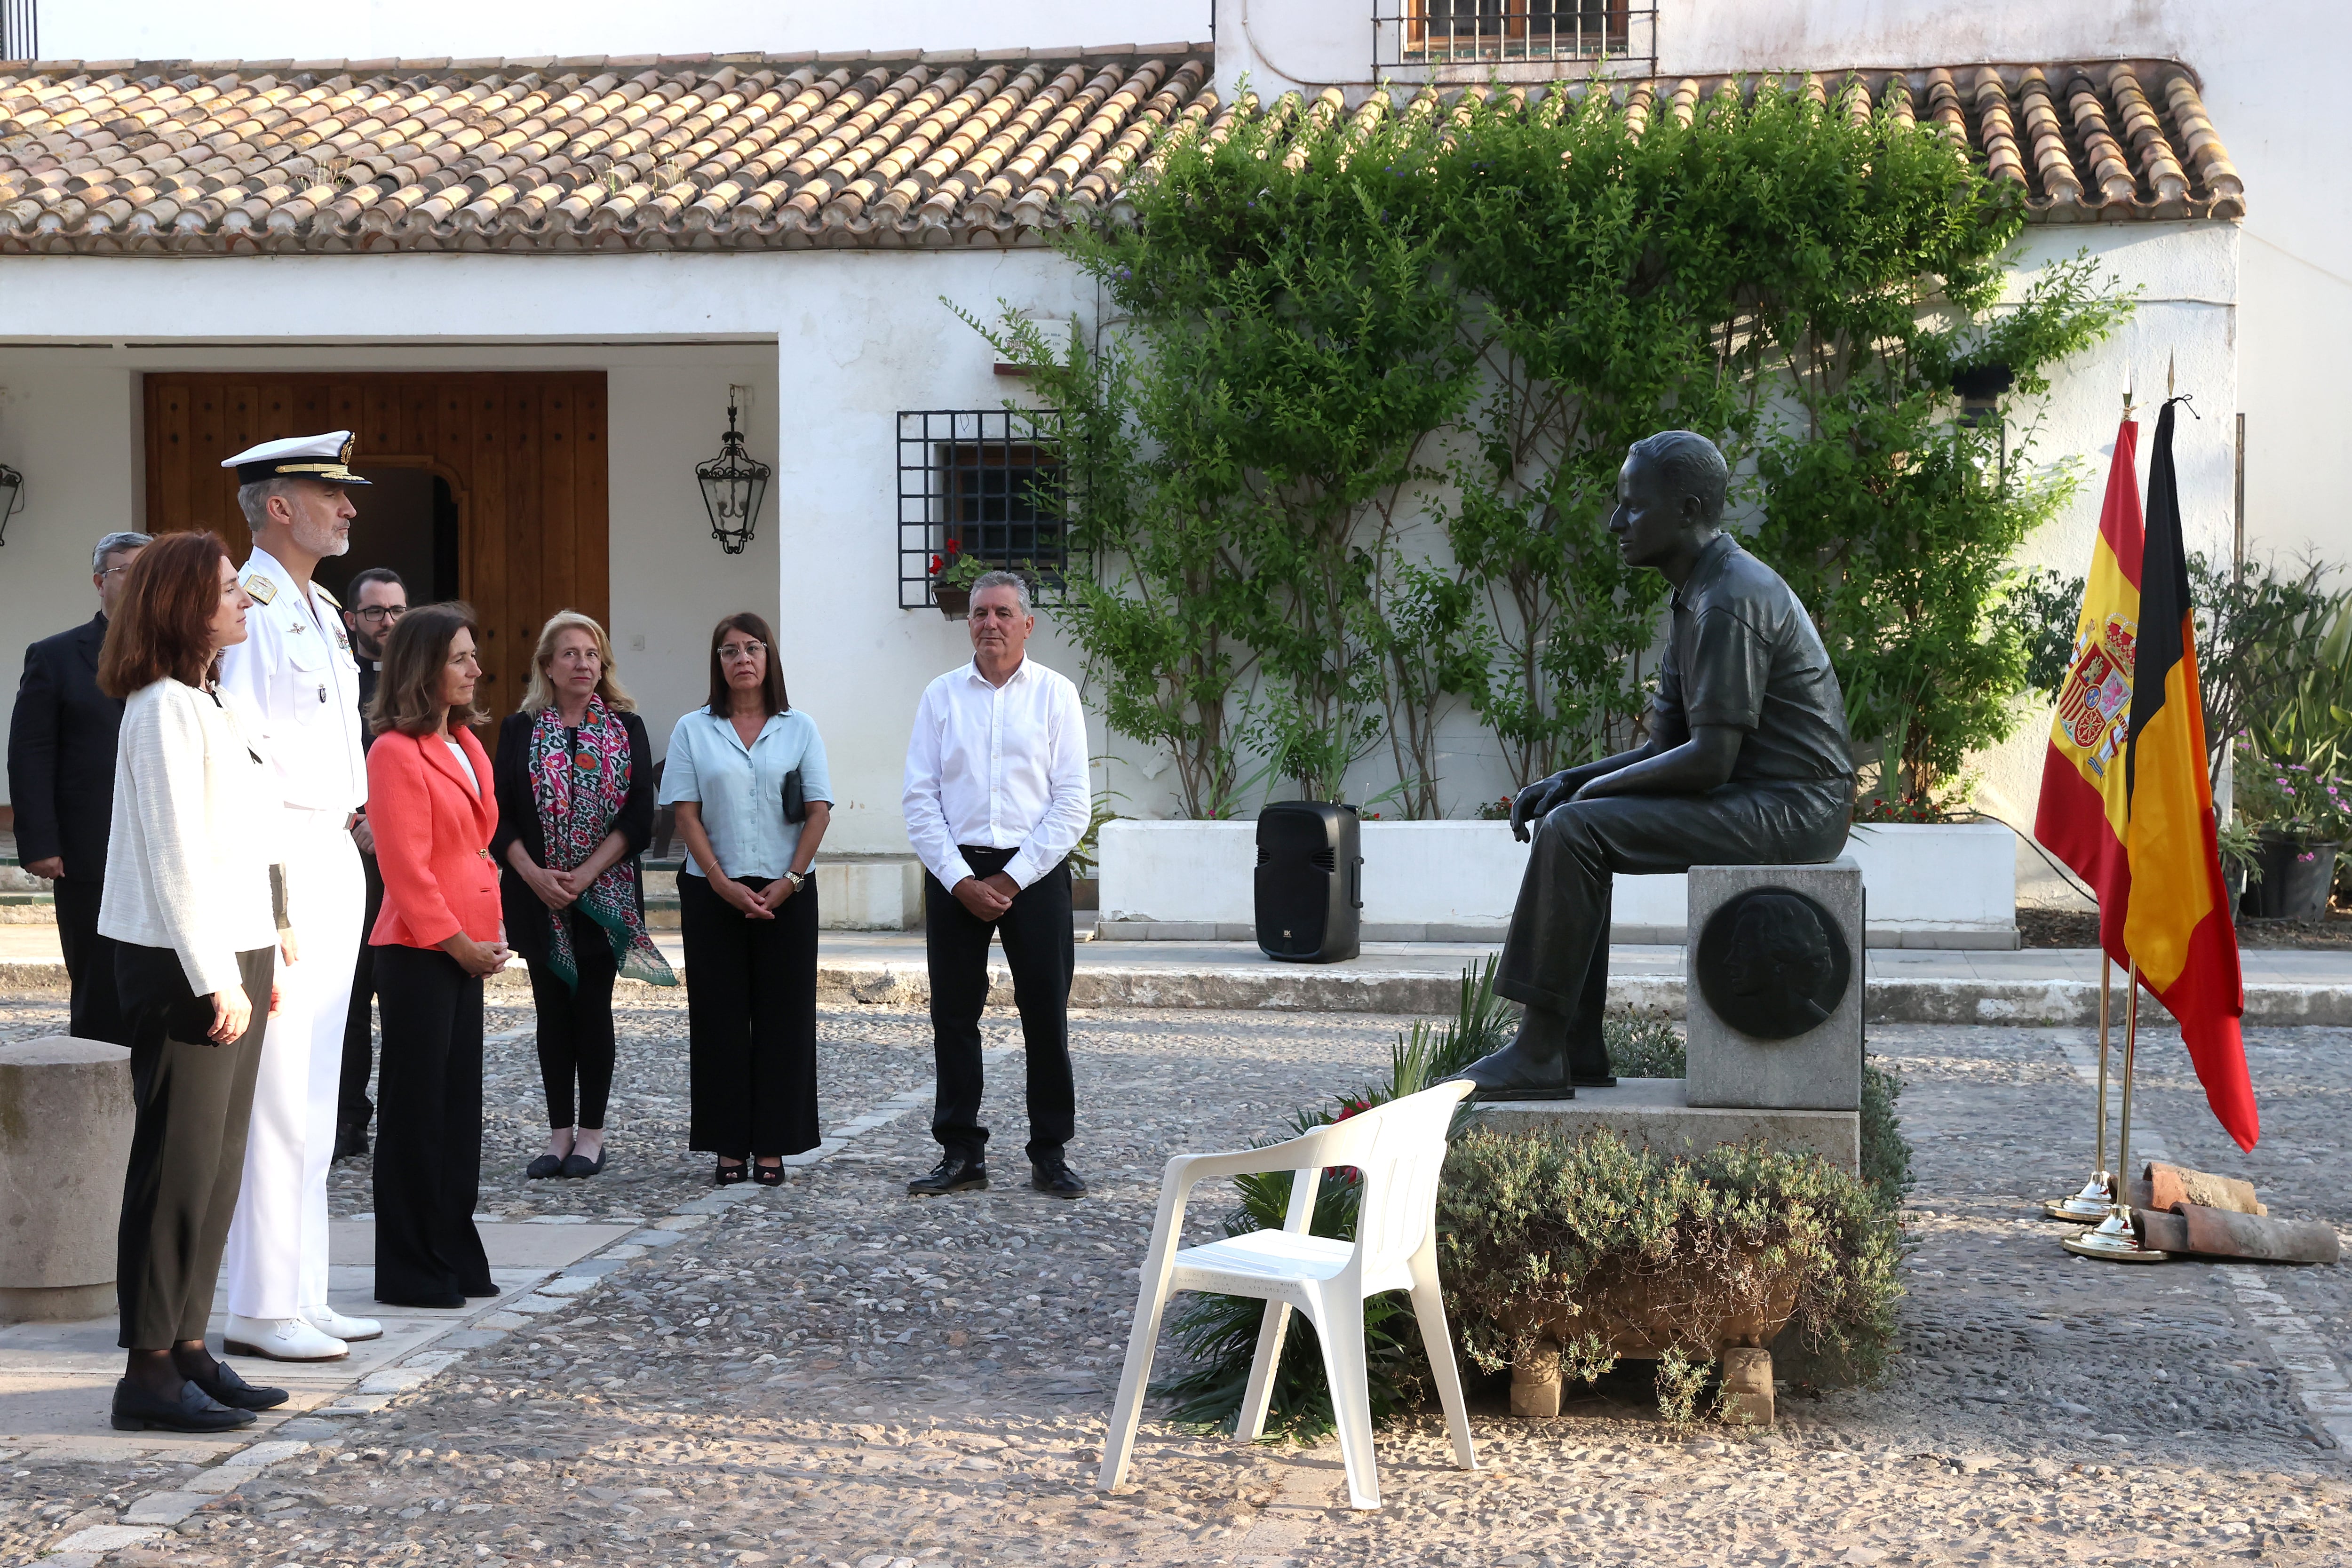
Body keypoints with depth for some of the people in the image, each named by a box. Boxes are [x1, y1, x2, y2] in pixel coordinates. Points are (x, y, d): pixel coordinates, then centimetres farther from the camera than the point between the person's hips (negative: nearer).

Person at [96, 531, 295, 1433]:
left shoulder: (214, 704, 15)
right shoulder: (165, 711, -14)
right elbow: (176, 860, -18)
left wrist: (264, 955, 15)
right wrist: (217, 981, -19)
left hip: (234, 958, 9)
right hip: (183, 965, -9)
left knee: (219, 1165, 12)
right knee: (178, 1165, -5)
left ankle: (188, 1347, 19)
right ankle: (149, 1372, 1)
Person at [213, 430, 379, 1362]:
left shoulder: (322, 613, 18)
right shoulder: (246, 610, -12)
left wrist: (360, 804, 13)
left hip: (333, 859, 10)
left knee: (315, 1096, 12)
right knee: (275, 1097, -7)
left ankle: (301, 1295, 19)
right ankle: (260, 1309, -2)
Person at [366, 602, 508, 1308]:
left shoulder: (465, 745, 14)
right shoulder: (396, 753, -14)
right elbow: (406, 867, -17)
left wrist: (483, 938, 10)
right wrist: (459, 943, -14)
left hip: (464, 948, 9)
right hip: (418, 952, -9)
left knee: (459, 1103, 12)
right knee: (415, 1109, -1)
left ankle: (455, 1258, 19)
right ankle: (411, 1270, 6)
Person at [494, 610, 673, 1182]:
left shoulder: (627, 728, 3)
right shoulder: (519, 731, 5)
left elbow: (639, 818, -3)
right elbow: (500, 816, 0)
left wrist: (585, 875, -13)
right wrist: (536, 875, -13)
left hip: (605, 895, -1)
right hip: (538, 896, 1)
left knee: (593, 1008, 1)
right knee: (553, 1011, 5)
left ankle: (591, 1134, 7)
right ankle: (560, 1134, 11)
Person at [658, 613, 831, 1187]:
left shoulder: (799, 729, 6)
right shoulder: (693, 731, 4)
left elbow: (819, 811, 2)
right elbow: (687, 814, 0)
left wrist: (790, 881, -8)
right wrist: (722, 882, -10)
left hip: (786, 893, 0)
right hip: (712, 893, 0)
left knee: (783, 1016, 1)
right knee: (720, 1017, 1)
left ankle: (772, 1147, 7)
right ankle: (728, 1146, 7)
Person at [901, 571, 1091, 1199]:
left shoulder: (1056, 694, 2)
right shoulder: (941, 696, 7)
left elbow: (1073, 804, -2)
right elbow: (920, 800, 4)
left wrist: (1012, 880, -9)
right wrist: (961, 881, -7)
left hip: (1034, 871, -2)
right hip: (956, 871, 2)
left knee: (1046, 1016, 0)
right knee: (953, 1016, 3)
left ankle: (1050, 1154, 9)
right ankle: (961, 1153, 11)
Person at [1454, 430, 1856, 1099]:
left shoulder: (1731, 601, -18)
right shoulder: (1698, 598, 16)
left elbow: (1709, 760, -23)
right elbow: (1666, 746, 17)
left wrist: (1596, 788, -9)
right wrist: (1569, 780, 2)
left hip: (1789, 810, -11)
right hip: (1758, 805, 11)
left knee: (1574, 832, -19)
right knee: (1566, 825, 10)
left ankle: (1538, 1054, -16)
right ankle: (1578, 1047, 3)